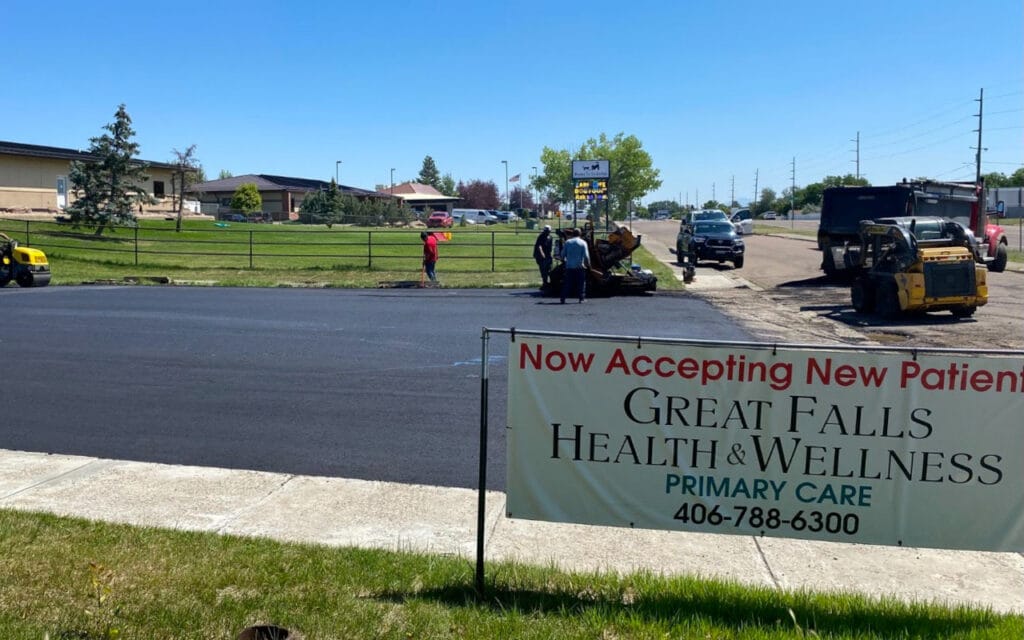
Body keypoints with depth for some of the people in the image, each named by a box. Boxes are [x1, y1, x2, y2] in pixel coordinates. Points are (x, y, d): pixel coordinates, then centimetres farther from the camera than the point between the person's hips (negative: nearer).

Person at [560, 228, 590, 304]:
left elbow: (563, 254, 6)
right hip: (579, 266, -2)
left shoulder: (567, 242, 4)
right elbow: (586, 255, -7)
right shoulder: (583, 243, -3)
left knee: (567, 283, 6)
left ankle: (563, 298, 3)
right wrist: (588, 264, 6)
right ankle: (582, 298, 5)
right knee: (581, 283, 7)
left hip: (569, 266, 2)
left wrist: (565, 260, 25)